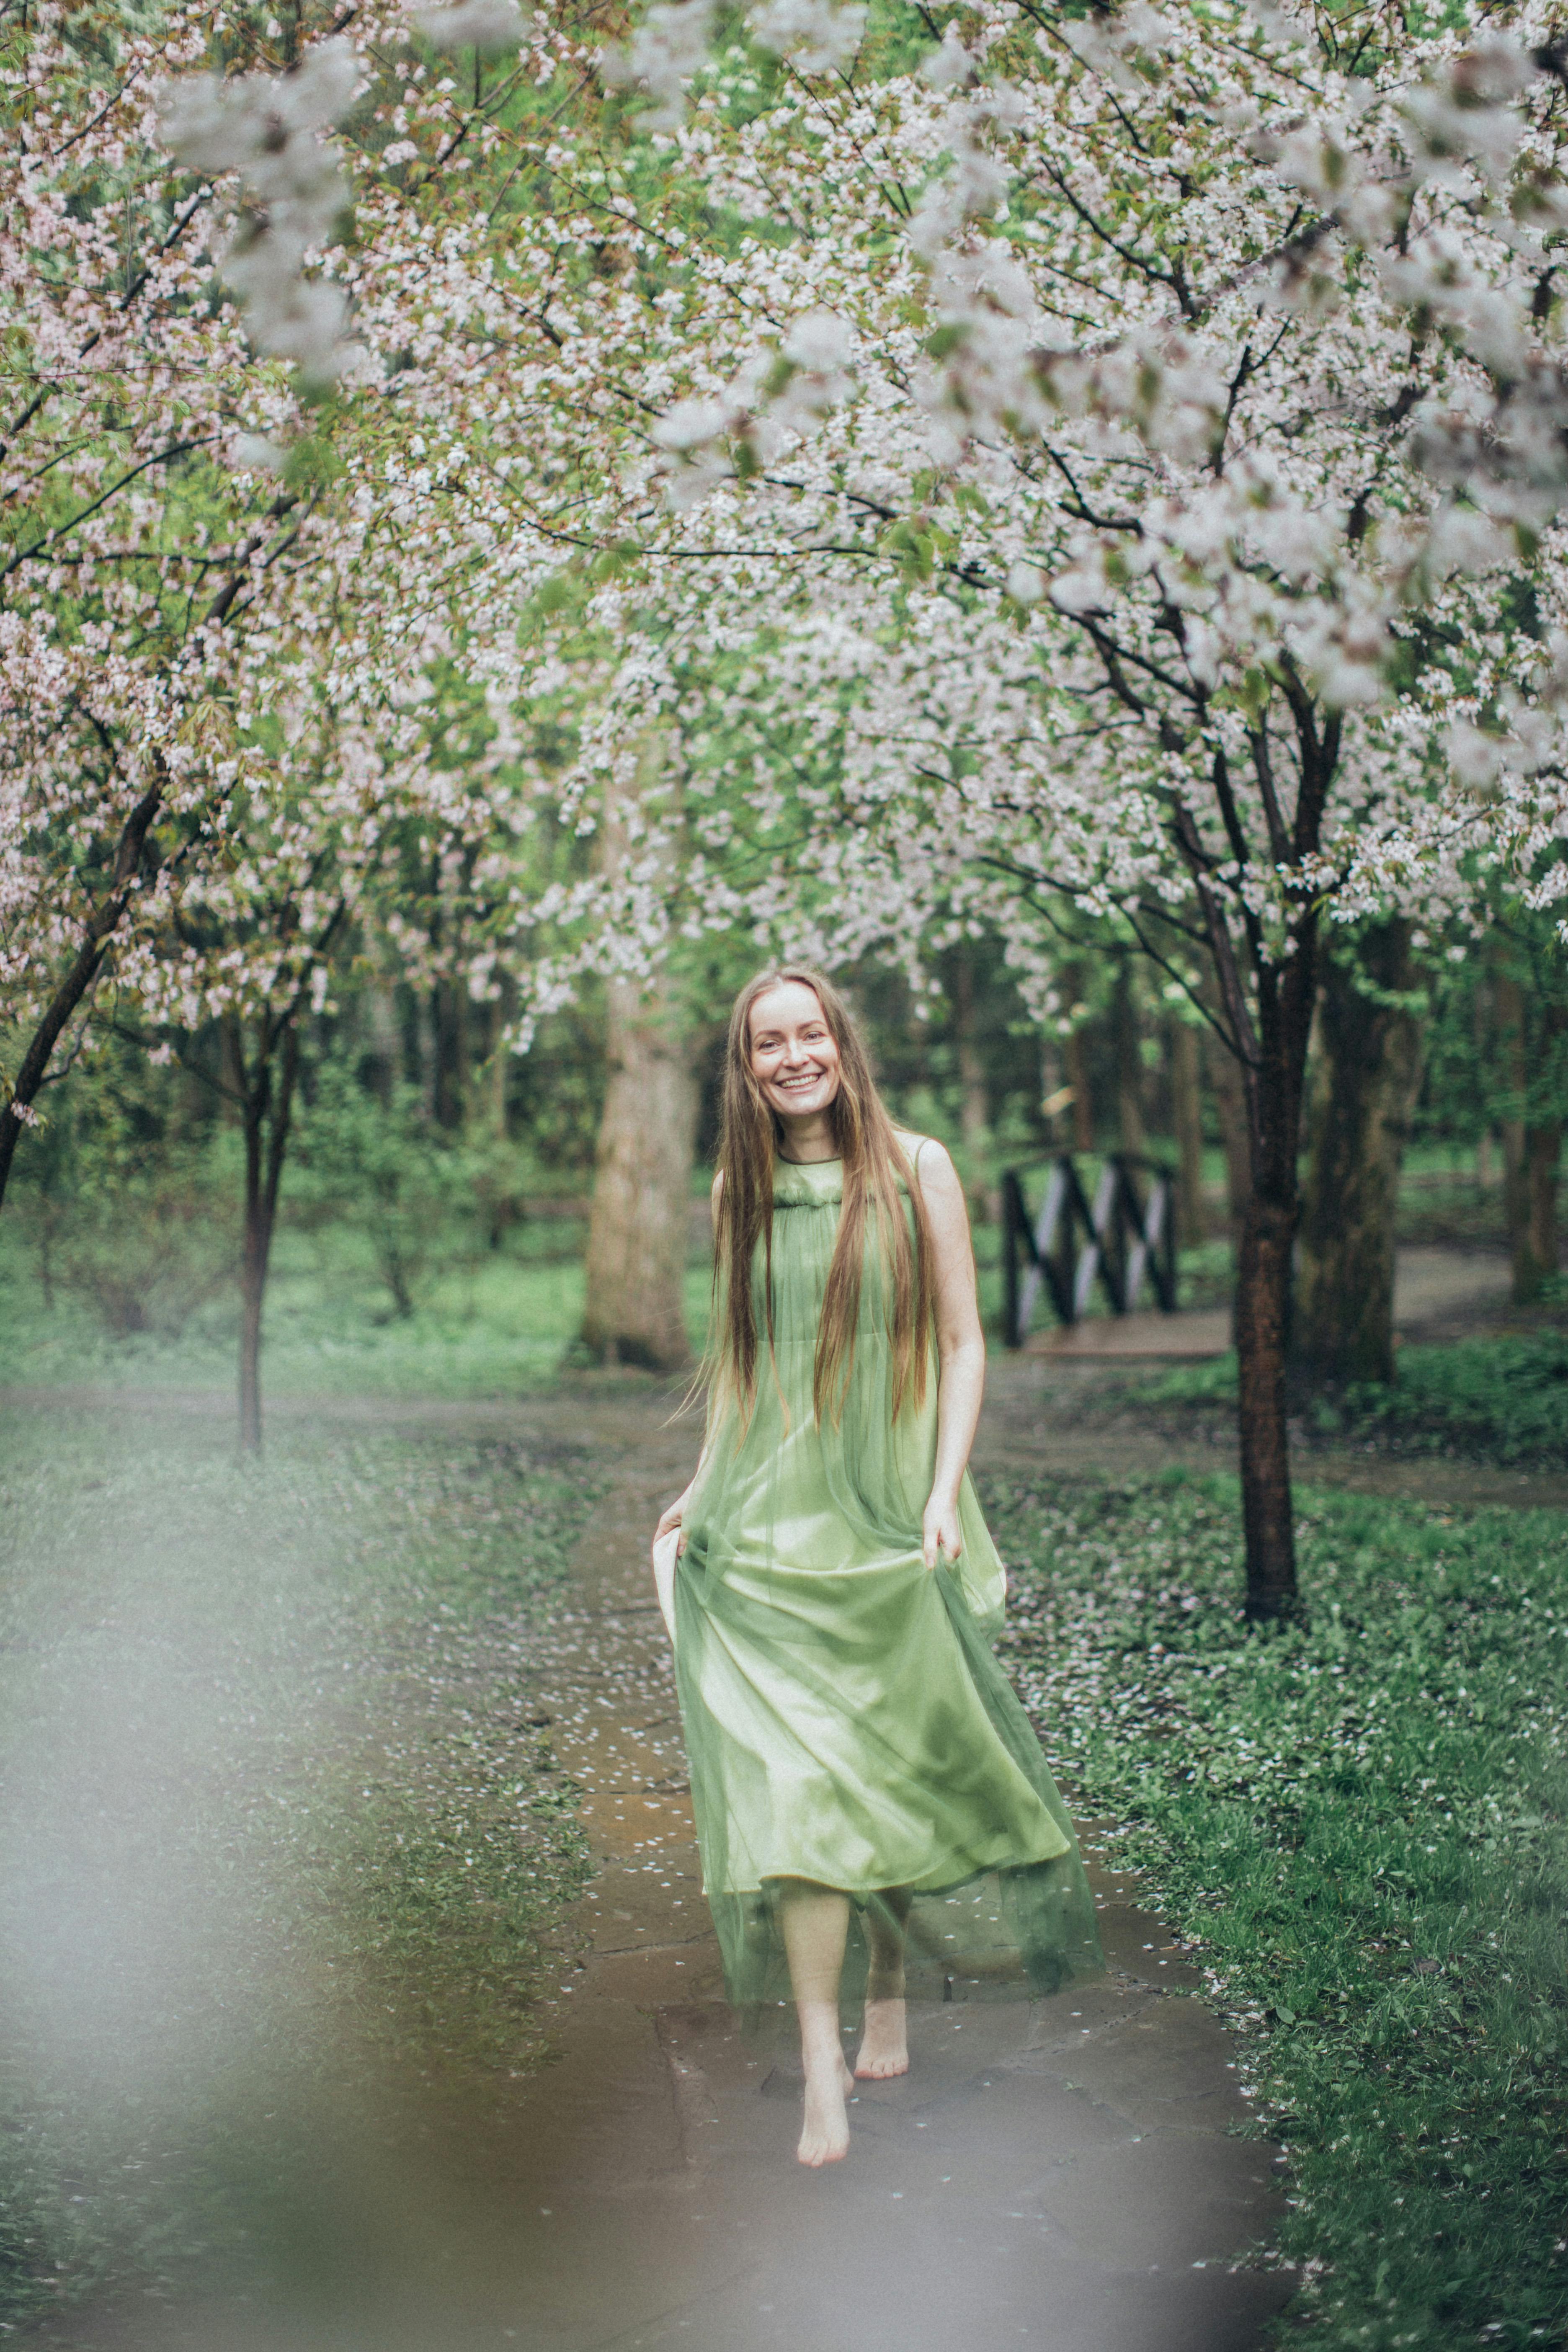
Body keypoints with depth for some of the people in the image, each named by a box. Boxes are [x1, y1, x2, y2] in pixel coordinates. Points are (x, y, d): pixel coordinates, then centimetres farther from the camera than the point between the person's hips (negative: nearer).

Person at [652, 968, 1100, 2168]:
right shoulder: (739, 1192, 8)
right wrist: (701, 1492, 10)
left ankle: (892, 2008, 28)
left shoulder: (916, 1170, 0)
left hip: (884, 1518, -1)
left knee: (895, 1766, 8)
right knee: (796, 1780, -10)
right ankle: (825, 2070, -10)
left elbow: (963, 1345, 0)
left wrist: (946, 1492, -9)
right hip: (765, 1527, 1)